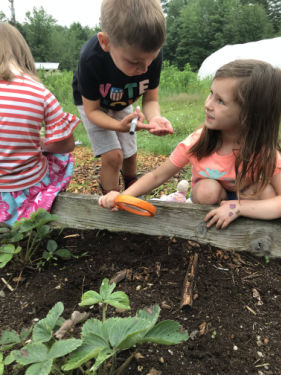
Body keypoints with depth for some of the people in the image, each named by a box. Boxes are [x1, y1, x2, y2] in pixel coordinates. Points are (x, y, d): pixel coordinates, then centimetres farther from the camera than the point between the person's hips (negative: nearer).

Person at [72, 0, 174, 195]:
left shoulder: (152, 54, -31)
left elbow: (150, 100, -20)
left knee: (130, 155, 9)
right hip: (93, 104, -3)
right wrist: (120, 126, -48)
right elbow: (92, 110, -28)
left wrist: (154, 118, -45)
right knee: (113, 156, -16)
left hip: (122, 104, 4)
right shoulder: (90, 59, -40)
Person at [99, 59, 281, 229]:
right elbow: (157, 176, -16)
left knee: (265, 190, -30)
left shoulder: (264, 149, -26)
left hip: (245, 199, 1)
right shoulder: (197, 142, -23)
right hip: (209, 198, 0)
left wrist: (238, 206, -45)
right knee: (207, 189, -32)